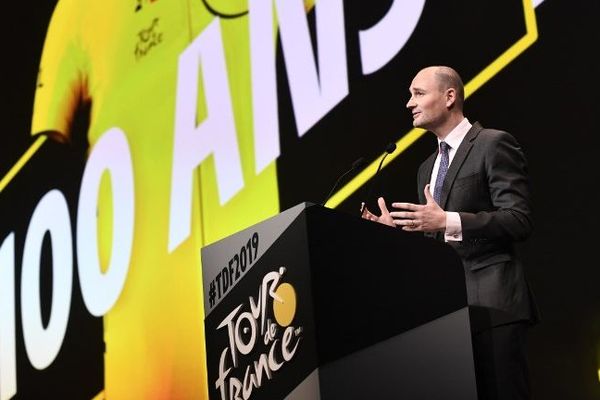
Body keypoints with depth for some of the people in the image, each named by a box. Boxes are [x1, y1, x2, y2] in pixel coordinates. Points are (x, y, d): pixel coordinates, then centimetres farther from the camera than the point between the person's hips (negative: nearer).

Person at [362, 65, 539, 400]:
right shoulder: (428, 167, 21)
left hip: (491, 301, -7)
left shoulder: (494, 144, -4)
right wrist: (398, 227, 5)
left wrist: (447, 221, -22)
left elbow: (519, 221, -14)